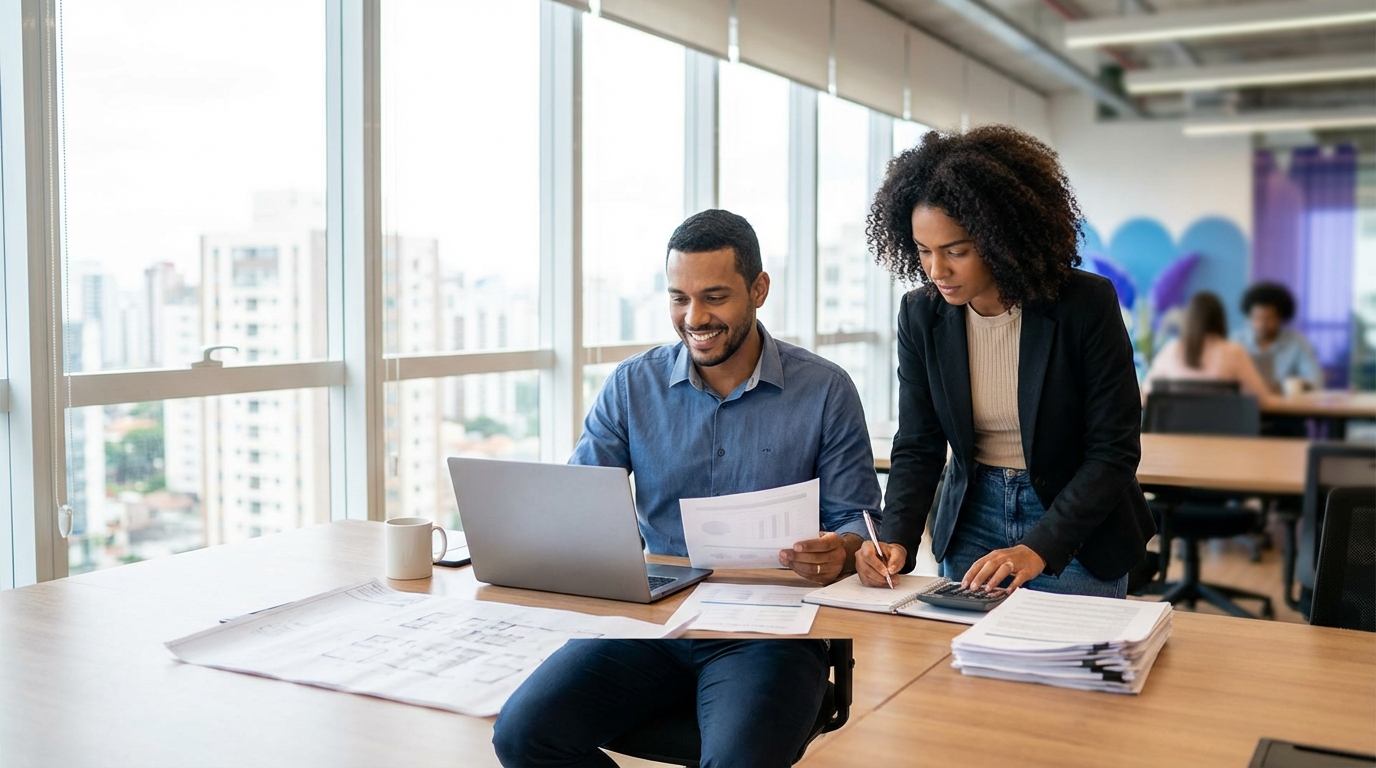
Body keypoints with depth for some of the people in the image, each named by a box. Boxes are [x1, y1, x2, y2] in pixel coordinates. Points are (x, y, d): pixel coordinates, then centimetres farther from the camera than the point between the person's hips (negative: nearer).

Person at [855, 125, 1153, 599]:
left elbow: (1115, 451, -17)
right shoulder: (921, 315, -9)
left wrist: (1039, 548, -27)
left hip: (1076, 530, -3)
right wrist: (896, 540, -22)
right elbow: (918, 448, -5)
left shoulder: (1087, 305, -19)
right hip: (971, 522, 3)